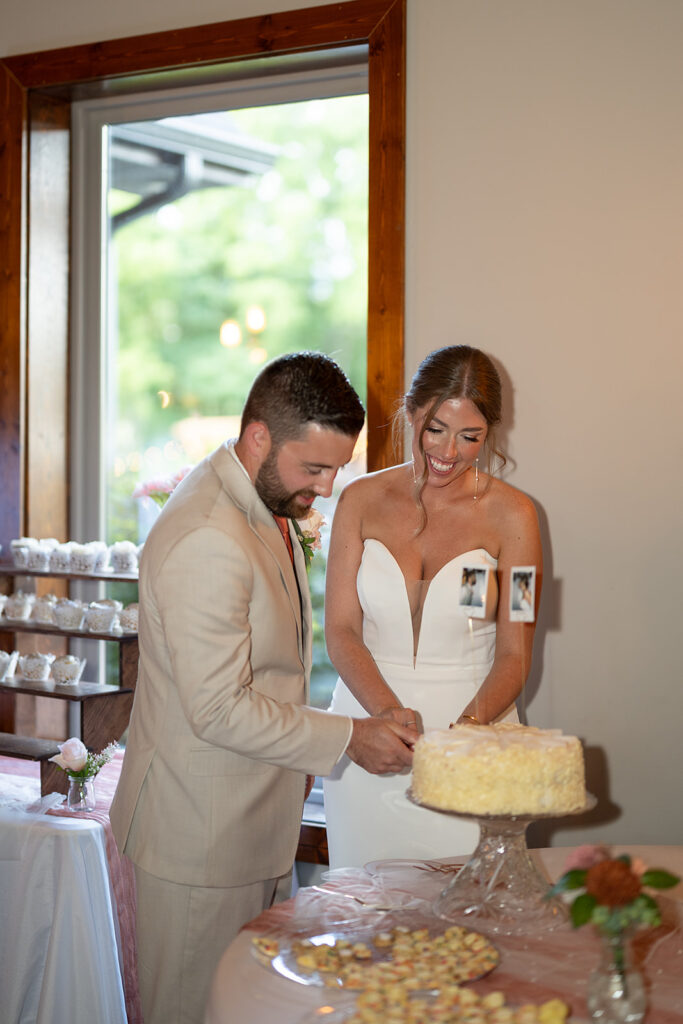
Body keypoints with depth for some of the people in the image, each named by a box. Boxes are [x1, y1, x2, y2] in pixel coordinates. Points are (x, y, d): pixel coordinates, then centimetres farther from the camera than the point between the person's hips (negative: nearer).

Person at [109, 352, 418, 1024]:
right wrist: (347, 738, -17)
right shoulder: (206, 540, -26)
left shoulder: (267, 507, 7)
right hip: (198, 835, -9)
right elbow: (220, 711, -25)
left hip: (250, 821, 9)